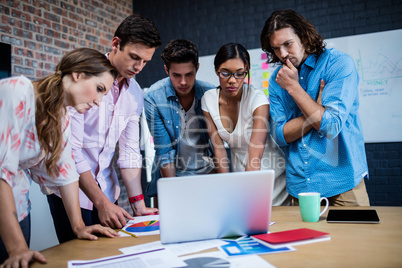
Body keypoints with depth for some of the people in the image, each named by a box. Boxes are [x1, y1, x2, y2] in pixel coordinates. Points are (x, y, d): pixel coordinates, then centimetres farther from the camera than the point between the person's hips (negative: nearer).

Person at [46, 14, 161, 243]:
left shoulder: (135, 93, 2)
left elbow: (129, 151, 3)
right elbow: (71, 149, -20)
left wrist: (139, 205, -3)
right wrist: (101, 202, -21)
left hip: (105, 188, 6)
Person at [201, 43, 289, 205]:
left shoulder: (258, 99, -20)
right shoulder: (209, 99, -7)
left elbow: (255, 155, -28)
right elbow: (218, 147, -5)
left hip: (272, 178, -3)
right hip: (238, 176, 3)